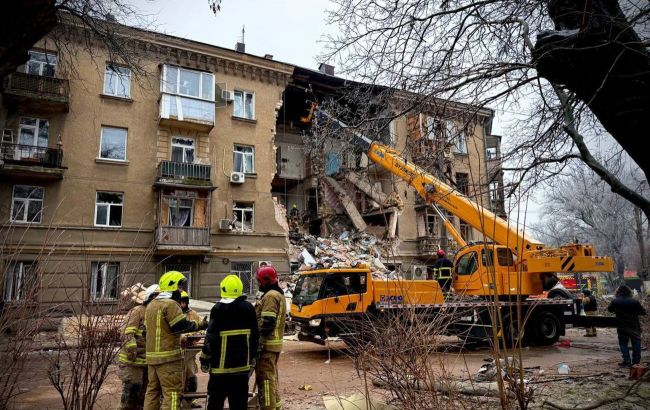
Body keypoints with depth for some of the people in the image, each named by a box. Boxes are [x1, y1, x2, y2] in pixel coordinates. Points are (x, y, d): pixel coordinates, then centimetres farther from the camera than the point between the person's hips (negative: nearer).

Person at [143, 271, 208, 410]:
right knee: (172, 392, -5)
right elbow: (183, 325, -19)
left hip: (152, 355, 9)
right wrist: (201, 325, -8)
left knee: (153, 390, 15)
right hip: (168, 356, -9)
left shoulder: (151, 305, 14)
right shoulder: (170, 304, -14)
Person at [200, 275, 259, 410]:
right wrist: (252, 358, 17)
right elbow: (255, 336, 7)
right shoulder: (248, 308, 2)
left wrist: (205, 358, -1)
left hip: (221, 364, -4)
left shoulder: (218, 309, -11)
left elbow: (211, 337, -12)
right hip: (242, 364, 4)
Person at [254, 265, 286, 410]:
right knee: (271, 377, 19)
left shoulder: (270, 296, -15)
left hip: (266, 344, -10)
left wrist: (259, 342, -18)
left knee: (265, 379, -5)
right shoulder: (279, 294, 17)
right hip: (275, 343, 10)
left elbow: (266, 322, -23)